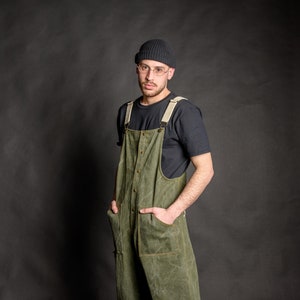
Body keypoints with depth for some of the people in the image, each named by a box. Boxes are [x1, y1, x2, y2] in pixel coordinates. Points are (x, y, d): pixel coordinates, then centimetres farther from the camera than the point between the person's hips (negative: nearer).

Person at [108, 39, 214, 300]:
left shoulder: (183, 112, -10)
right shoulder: (127, 112, 9)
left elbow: (205, 170, -12)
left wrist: (172, 213, -17)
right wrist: (116, 197, 6)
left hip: (161, 223, -5)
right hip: (125, 222, 6)